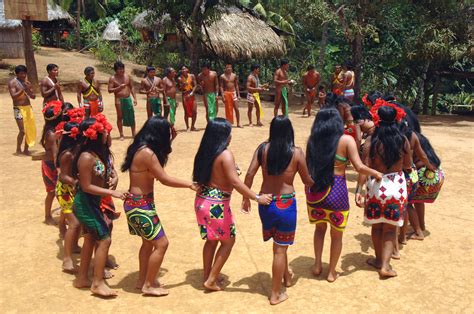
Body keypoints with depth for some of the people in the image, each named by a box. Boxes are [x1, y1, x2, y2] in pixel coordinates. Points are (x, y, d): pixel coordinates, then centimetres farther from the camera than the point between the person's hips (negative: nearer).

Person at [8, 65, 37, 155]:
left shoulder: (27, 83, 12)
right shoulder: (12, 83, -4)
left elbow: (33, 96, 9)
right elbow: (13, 96, -16)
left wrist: (28, 89, -10)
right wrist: (23, 89, -22)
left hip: (28, 108, 6)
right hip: (18, 109, -6)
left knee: (30, 129, 3)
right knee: (22, 130, -12)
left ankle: (26, 149, 14)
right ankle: (18, 150, 2)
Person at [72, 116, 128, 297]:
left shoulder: (99, 153, 2)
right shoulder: (87, 157, -24)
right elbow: (86, 186, -23)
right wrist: (112, 193, -24)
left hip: (92, 202, 10)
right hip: (85, 204, -10)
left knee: (91, 240, 18)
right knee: (104, 239, -7)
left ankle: (82, 279, 32)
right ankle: (97, 283, 4)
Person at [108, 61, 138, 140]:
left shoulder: (127, 76, 6)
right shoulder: (112, 78, -5)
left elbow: (131, 87, 12)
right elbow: (110, 90, -8)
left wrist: (134, 98, 6)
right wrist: (119, 87, -20)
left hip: (128, 99, 3)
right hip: (119, 100, -3)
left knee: (131, 116, 5)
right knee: (120, 117, 3)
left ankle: (134, 133, 15)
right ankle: (121, 135, 10)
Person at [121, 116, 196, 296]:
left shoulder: (140, 148, 5)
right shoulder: (147, 153, -23)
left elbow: (154, 175, 14)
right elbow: (164, 179, -19)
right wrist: (190, 185, -9)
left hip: (138, 202, 10)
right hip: (140, 204, -10)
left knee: (148, 242, 21)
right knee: (161, 243, -2)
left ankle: (142, 280, 33)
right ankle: (148, 285, 11)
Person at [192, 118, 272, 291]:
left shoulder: (205, 152, 3)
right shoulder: (225, 154, -20)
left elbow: (199, 177, 9)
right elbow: (235, 182, -25)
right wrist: (257, 197, -22)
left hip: (202, 201, 7)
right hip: (217, 204, -7)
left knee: (211, 240, 22)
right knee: (228, 241, 11)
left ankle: (207, 277, 32)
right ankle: (211, 280, 15)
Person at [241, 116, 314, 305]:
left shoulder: (262, 148, -3)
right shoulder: (296, 152, -9)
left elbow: (249, 174, -5)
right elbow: (307, 180, 0)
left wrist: (246, 198, 7)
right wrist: (316, 183, 24)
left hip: (265, 202, 3)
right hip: (285, 203, -3)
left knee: (279, 243, 28)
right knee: (280, 249, 8)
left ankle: (286, 275, 46)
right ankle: (276, 294, 19)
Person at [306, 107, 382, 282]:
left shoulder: (312, 140, 0)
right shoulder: (346, 140, -8)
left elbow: (308, 165, -1)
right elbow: (359, 168, -11)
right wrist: (376, 174, 6)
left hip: (314, 188, 3)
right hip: (336, 190, -3)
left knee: (320, 227, 26)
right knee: (337, 234, 16)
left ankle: (317, 265, 26)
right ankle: (332, 272, 26)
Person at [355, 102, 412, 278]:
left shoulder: (372, 142, -11)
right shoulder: (403, 141, -5)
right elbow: (407, 166, 5)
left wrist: (358, 190, -14)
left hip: (376, 186, -1)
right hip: (397, 186, 1)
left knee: (376, 227, 17)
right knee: (390, 228, 10)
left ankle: (379, 260, 31)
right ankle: (385, 265, 5)